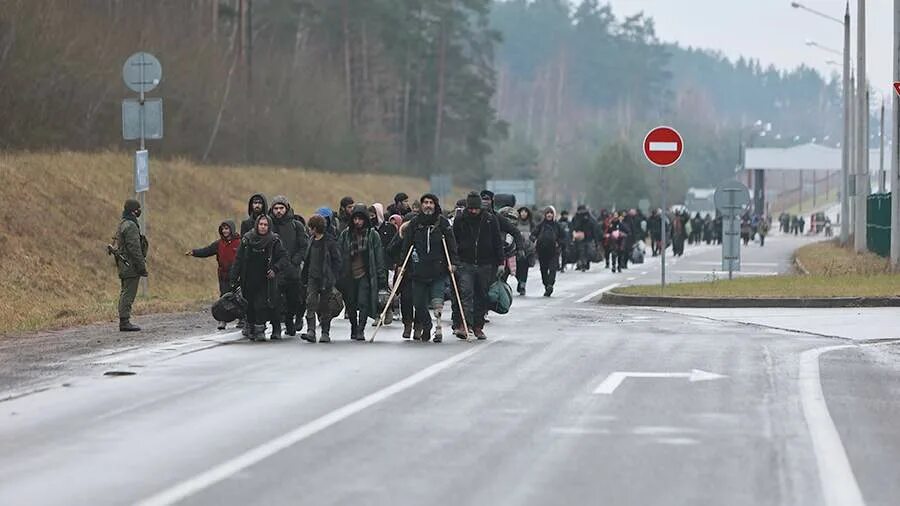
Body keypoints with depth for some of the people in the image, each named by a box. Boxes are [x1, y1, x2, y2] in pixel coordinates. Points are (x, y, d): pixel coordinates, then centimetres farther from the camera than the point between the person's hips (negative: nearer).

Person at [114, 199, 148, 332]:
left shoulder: (122, 225, 17)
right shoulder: (130, 226, -16)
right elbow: (134, 249, -21)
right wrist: (142, 266, -18)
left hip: (124, 266, 10)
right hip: (131, 265, -10)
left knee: (125, 294, 12)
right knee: (128, 294, -9)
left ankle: (124, 322, 15)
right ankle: (125, 322, -10)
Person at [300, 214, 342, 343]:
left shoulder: (330, 241, -8)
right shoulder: (312, 241, 12)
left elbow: (337, 260, -7)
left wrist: (332, 278, -13)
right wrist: (304, 277, 14)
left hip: (325, 279, -5)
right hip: (312, 278, 5)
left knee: (324, 306, 2)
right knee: (311, 304, -10)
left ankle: (325, 333, 13)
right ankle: (311, 331, -16)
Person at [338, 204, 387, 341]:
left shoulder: (372, 235, 0)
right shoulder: (345, 235, 6)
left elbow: (379, 257, 1)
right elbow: (339, 255, 8)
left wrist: (381, 276, -4)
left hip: (365, 275, -3)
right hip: (349, 275, 3)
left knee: (363, 302, -12)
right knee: (351, 304, 10)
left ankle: (360, 330, -9)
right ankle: (353, 328, 27)